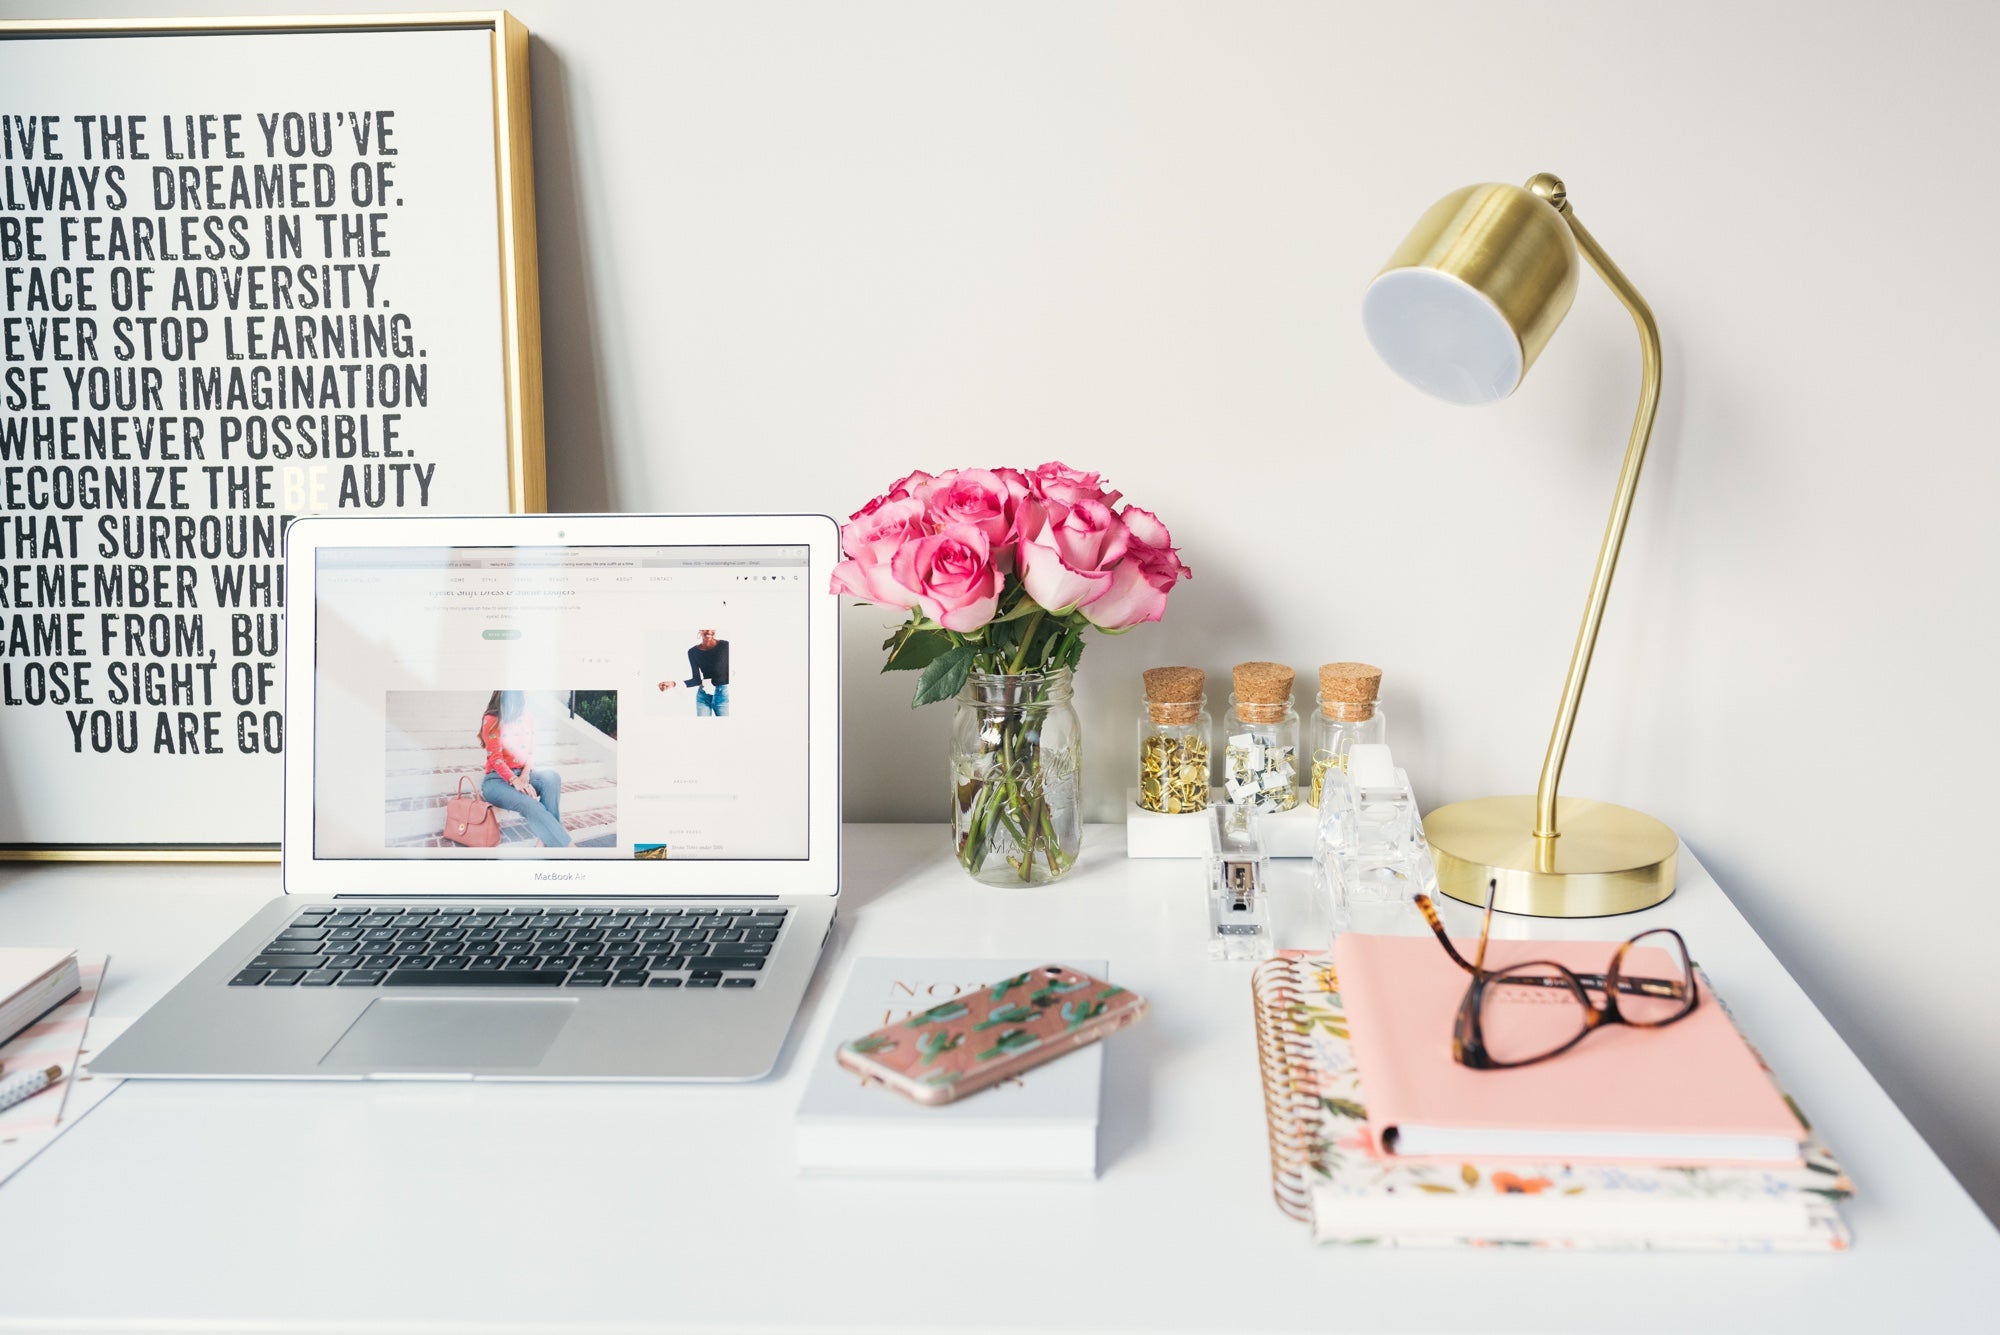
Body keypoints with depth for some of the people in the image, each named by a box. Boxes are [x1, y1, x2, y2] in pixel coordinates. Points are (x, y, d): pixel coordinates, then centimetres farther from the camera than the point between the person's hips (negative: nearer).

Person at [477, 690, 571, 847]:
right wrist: (515, 781, -27)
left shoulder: (527, 721, 11)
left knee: (552, 777, -30)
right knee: (532, 806, -35)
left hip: (522, 775, 5)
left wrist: (525, 775, -14)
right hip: (497, 779, -5)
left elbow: (531, 753, 8)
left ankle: (547, 841, -33)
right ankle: (563, 846, -41)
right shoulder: (491, 721, -6)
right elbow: (495, 758, -13)